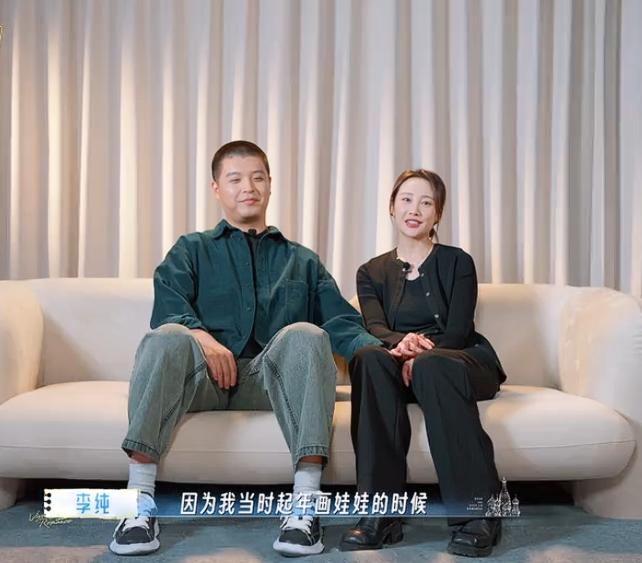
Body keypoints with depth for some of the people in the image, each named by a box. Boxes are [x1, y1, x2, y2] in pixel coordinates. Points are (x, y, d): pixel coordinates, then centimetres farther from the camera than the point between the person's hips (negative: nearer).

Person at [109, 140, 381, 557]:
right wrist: (202, 337, -21)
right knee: (168, 337, -33)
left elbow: (342, 323, 11)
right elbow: (168, 307, 2)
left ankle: (305, 506, -38)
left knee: (306, 334, -31)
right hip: (204, 374, 0)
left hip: (272, 377, 1)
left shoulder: (303, 260, 27)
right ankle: (141, 503, -35)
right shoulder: (191, 250, 24)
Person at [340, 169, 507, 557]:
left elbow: (459, 329, -4)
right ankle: (381, 513, -36)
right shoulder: (372, 272, 15)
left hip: (460, 362, -1)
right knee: (369, 358, -33)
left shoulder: (457, 263, 10)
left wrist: (421, 355, -26)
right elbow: (375, 328, -3)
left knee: (430, 366, -38)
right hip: (402, 367, 2)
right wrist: (402, 343, -28)